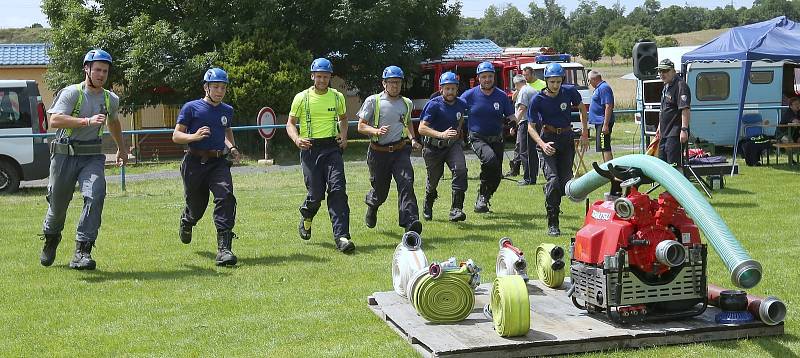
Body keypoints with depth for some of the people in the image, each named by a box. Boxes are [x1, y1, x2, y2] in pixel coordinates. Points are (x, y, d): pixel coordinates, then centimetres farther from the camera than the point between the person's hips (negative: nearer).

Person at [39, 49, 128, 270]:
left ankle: (82, 252, -22)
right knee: (58, 203, 9)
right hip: (64, 155, -2)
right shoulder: (71, 93, -6)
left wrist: (122, 148, 42)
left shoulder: (111, 99, 11)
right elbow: (54, 120, -22)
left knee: (95, 197, -22)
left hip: (92, 157, 3)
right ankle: (51, 238, 41)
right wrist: (87, 121, -31)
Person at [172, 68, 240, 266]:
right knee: (196, 206, 9)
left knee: (226, 196, -22)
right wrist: (194, 136, -23)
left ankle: (224, 249, -24)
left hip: (219, 162, 3)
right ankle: (186, 222, 50)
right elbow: (176, 136, -3)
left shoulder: (227, 111, 13)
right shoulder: (191, 108, -2)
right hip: (195, 163, -2)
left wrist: (232, 147, 12)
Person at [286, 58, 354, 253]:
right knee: (316, 194, -4)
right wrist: (297, 139, -13)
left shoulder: (337, 97, 9)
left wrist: (344, 135, 7)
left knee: (338, 189, -13)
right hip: (310, 148, -2)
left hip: (332, 147, 2)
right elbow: (290, 123, 7)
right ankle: (306, 215, 33)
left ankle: (341, 237, -15)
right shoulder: (301, 98, 1)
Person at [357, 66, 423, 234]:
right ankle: (372, 205, 45)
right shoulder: (373, 101, -2)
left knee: (406, 182, -20)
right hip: (378, 152, -2)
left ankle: (410, 222, -28)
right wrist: (376, 131, -20)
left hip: (400, 151, 2)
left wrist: (413, 139, 14)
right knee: (380, 191, 8)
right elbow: (361, 126, -2)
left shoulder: (407, 103, 11)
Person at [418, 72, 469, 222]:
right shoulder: (434, 105, -17)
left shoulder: (461, 104, -1)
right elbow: (422, 128, -25)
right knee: (433, 178, 11)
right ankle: (427, 205, 44)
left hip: (453, 144, 3)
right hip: (434, 147, -3)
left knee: (460, 170, -24)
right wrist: (441, 134, -37)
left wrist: (458, 132, 11)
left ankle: (456, 209, -25)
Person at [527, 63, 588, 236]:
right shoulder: (538, 99, -11)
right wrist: (543, 144, -22)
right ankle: (552, 224, -11)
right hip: (548, 138, -3)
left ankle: (553, 204, 35)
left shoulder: (570, 91, -5)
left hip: (567, 138, 3)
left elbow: (582, 108, 14)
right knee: (552, 179, -16)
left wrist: (584, 133, 10)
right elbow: (531, 126, -7)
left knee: (566, 180, 3)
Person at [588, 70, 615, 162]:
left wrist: (605, 125, -26)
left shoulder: (604, 88, -15)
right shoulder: (599, 88, 18)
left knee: (605, 148, -12)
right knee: (603, 148, 15)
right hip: (599, 123, 11)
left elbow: (608, 107, -23)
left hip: (603, 123, -11)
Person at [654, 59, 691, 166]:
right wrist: (660, 127, 28)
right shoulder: (666, 86, 17)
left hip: (675, 134, -10)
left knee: (674, 164, -11)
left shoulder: (680, 86, -15)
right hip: (665, 133, 10)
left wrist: (684, 129, -27)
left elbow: (685, 109, -22)